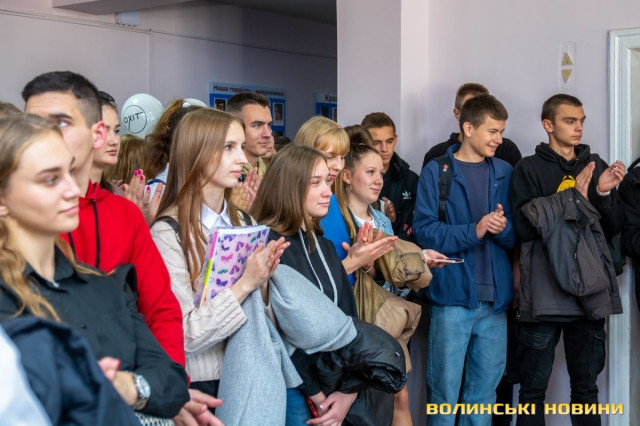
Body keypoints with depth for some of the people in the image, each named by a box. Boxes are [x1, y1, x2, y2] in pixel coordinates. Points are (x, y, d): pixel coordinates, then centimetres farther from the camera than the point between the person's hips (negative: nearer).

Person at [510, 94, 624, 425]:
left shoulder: (596, 165, 13)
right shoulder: (529, 169, 1)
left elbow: (613, 228, 10)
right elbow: (525, 227, -12)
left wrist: (604, 194, -8)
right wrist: (573, 195, -13)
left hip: (589, 291, 4)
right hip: (544, 293, -3)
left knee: (586, 386, 11)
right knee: (534, 386, 2)